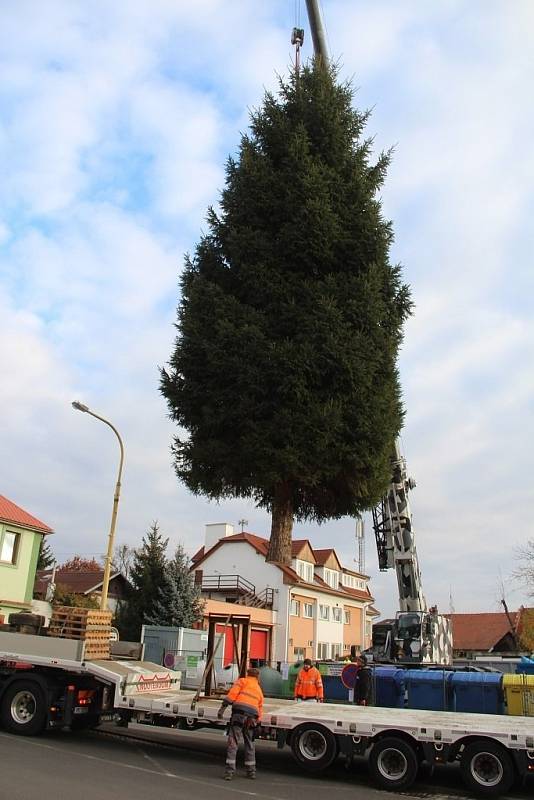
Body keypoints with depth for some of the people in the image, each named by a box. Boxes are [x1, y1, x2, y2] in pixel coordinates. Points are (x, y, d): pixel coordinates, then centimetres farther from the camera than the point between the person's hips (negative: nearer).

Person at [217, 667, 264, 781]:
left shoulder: (243, 681, 14)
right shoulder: (259, 690, 30)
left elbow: (233, 693, -2)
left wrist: (223, 707, -6)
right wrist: (256, 721, 28)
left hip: (239, 712, -5)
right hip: (252, 716, 5)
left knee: (233, 742, -3)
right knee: (249, 743, 19)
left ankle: (229, 771, -8)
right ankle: (251, 771, 23)